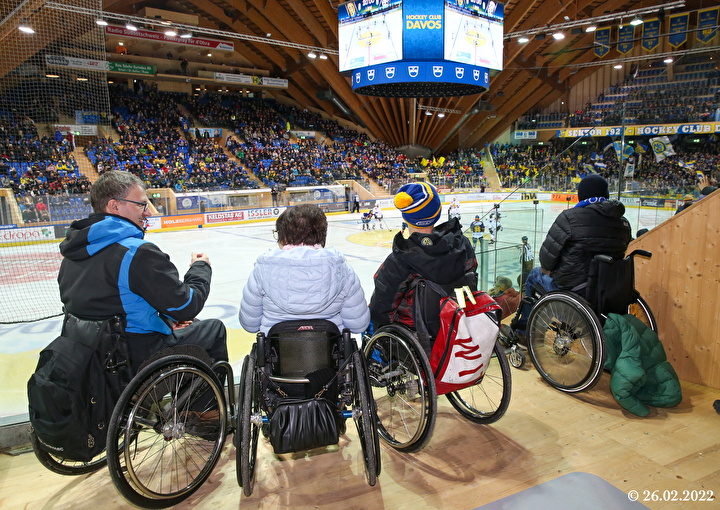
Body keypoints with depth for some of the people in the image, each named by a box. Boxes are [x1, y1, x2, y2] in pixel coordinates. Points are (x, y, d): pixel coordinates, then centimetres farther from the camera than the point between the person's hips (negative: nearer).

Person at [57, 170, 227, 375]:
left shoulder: (71, 255, 4)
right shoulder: (139, 253, -24)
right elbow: (186, 307, -20)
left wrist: (165, 319, 13)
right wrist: (201, 268, -1)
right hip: (138, 361, -8)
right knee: (214, 329, 13)